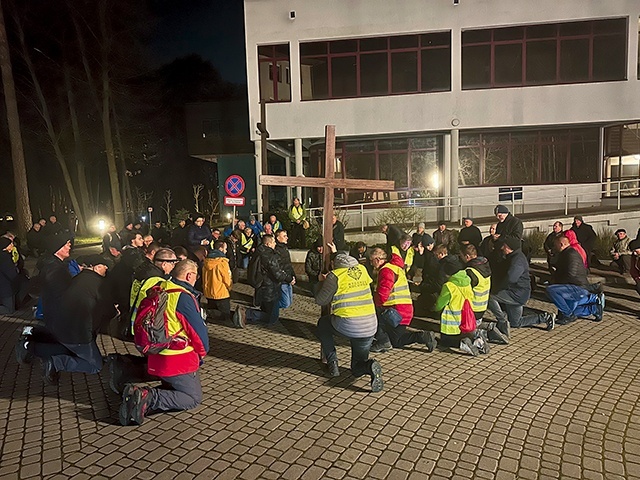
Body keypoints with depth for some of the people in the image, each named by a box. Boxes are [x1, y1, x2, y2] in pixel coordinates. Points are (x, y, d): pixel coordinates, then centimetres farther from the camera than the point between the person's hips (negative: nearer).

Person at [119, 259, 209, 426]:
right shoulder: (184, 297, -20)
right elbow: (198, 330, -17)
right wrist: (202, 353, 4)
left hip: (156, 358, 8)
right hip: (179, 361, -8)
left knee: (171, 390, 25)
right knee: (194, 398, 4)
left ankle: (141, 395, -2)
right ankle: (150, 399, -14)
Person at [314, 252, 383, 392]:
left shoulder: (335, 276, -5)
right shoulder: (362, 269, 11)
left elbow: (320, 300, 4)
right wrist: (336, 253, 44)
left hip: (346, 326, -5)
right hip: (370, 327, 5)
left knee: (323, 324, 31)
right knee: (357, 369, 22)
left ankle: (332, 363, 22)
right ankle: (369, 366, -14)